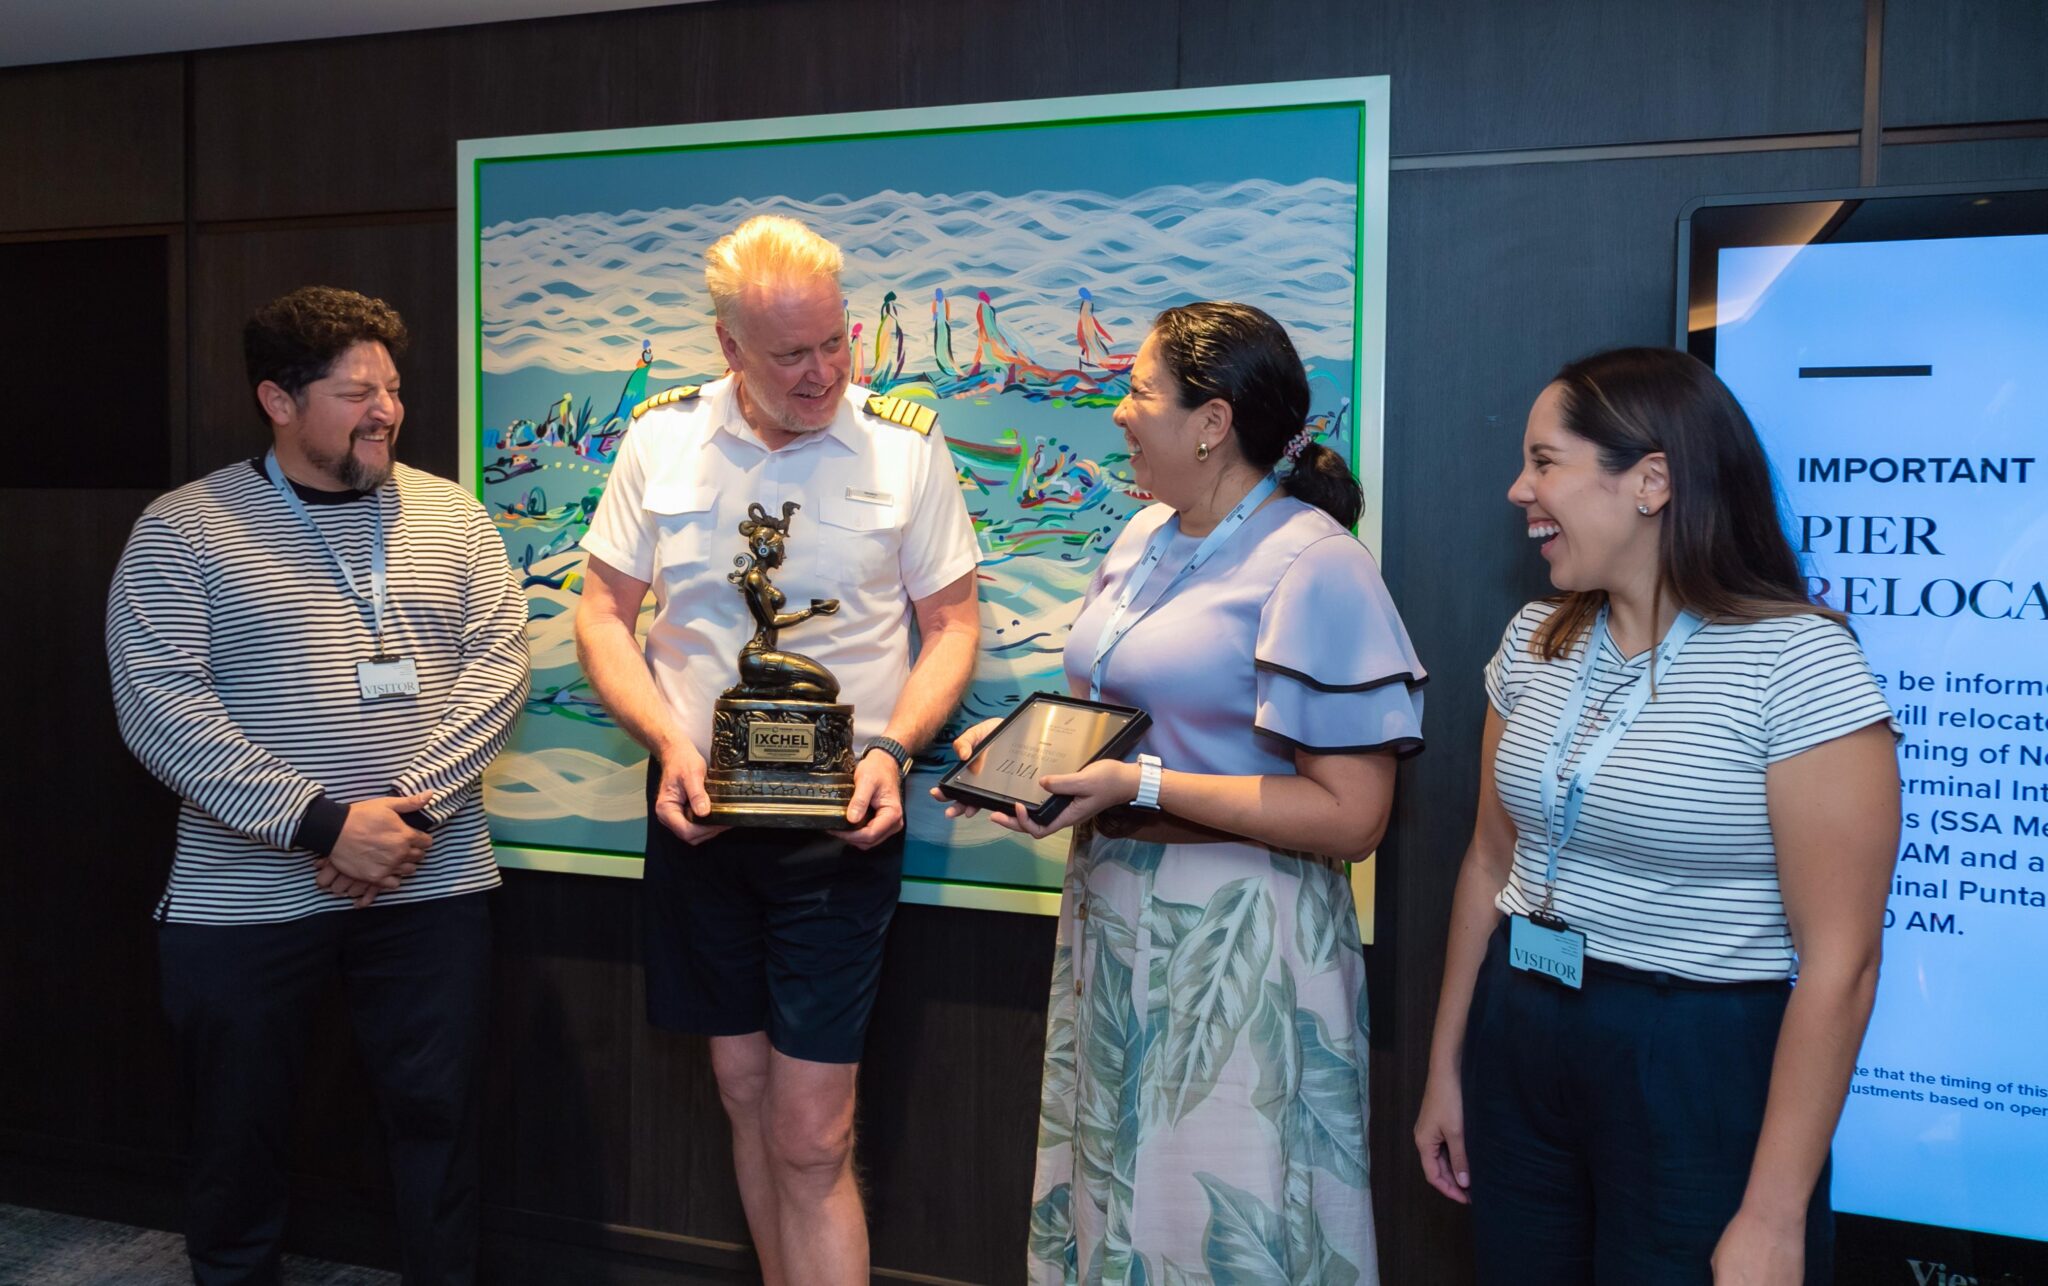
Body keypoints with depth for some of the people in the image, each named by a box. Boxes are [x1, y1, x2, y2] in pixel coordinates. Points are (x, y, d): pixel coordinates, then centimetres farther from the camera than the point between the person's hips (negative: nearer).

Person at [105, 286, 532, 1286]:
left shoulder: (451, 517, 7)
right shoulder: (181, 531, -2)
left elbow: (497, 665, -1)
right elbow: (159, 708, -11)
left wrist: (410, 805, -14)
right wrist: (323, 825, -18)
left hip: (431, 888, 2)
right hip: (244, 897, -1)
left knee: (438, 1121, 9)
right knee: (237, 1136, 13)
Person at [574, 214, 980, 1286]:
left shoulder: (905, 444, -4)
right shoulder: (662, 436, 1)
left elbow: (952, 623, 1)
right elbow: (603, 613, 5)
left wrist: (891, 748, -15)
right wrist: (672, 745, -10)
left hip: (840, 823, -3)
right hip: (699, 807, 3)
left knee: (810, 1137, -4)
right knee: (745, 1095, 15)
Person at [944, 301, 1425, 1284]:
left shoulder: (1316, 568, -16)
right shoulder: (1145, 536, 10)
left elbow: (1349, 817, -20)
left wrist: (1142, 785, -23)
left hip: (1235, 941, -8)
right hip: (1109, 907, 8)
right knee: (1108, 1193, 20)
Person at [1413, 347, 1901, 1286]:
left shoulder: (1797, 662, -16)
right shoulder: (1534, 643, 3)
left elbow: (1839, 961, -17)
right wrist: (1446, 1067, 14)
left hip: (1702, 1072, -5)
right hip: (1520, 1053, 6)